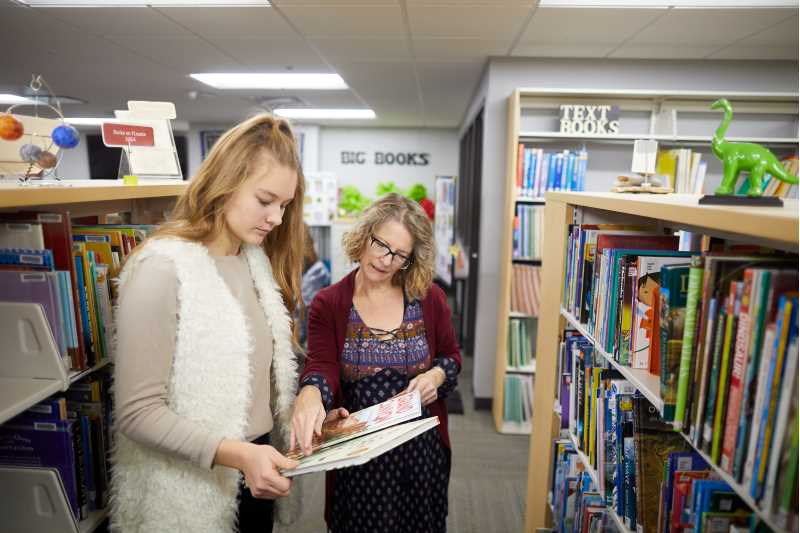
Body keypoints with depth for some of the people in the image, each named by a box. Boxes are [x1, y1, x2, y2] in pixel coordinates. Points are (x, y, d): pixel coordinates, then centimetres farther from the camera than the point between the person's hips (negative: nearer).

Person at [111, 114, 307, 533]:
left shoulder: (257, 260, 3)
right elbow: (136, 412, -21)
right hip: (192, 489, -7)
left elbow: (264, 369, 7)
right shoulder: (161, 268, -21)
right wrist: (237, 454, -28)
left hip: (254, 468, 7)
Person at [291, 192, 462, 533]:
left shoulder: (429, 298, -3)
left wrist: (437, 375, -15)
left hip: (422, 447, 2)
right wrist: (309, 393, -41)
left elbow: (451, 356, 7)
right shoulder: (328, 304, -7)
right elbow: (321, 365, -19)